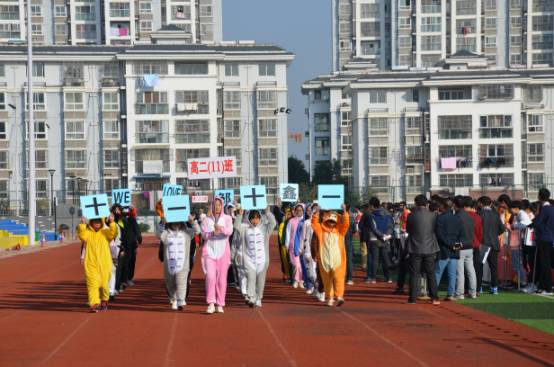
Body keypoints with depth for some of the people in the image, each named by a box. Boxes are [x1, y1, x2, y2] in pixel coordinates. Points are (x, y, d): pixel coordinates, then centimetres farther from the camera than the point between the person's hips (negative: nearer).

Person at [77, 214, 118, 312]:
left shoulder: (105, 232, 6)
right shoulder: (87, 233, 4)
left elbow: (113, 233, -13)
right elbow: (82, 235, -16)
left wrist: (112, 223, -28)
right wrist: (82, 224, -31)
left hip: (104, 264, 1)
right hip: (91, 264, -1)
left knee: (104, 284, 9)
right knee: (92, 284, -11)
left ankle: (104, 300, 34)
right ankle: (94, 304, -16)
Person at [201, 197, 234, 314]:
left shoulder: (227, 218, 4)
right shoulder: (207, 219, 8)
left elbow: (230, 231, -14)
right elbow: (204, 235, 0)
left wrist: (221, 228, -34)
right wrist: (212, 233, -20)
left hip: (223, 252, 0)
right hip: (209, 250, 0)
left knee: (222, 278, 2)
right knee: (210, 276, -14)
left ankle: (220, 304, 10)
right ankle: (211, 303, -13)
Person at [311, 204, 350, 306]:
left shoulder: (340, 230, 9)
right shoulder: (321, 230, 10)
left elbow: (346, 223, -3)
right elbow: (314, 223, 0)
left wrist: (344, 211, -11)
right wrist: (317, 212, -11)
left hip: (338, 259, -1)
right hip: (324, 260, 1)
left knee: (338, 278, -13)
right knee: (327, 280, 6)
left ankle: (339, 296, -20)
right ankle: (330, 298, 14)